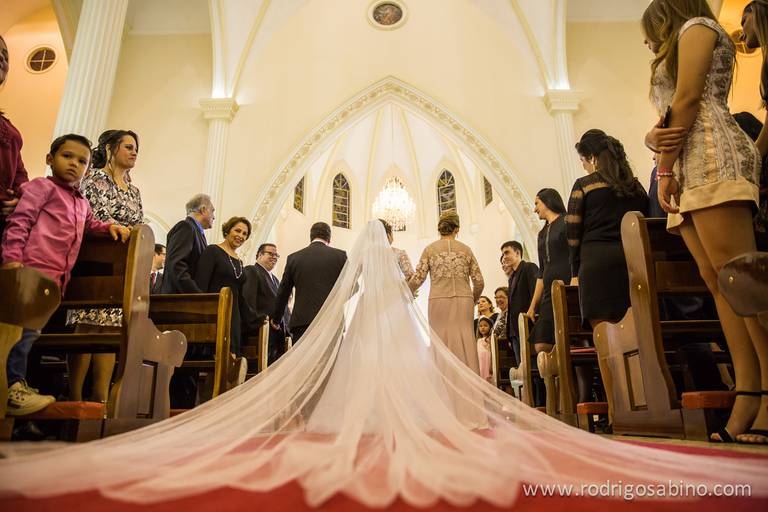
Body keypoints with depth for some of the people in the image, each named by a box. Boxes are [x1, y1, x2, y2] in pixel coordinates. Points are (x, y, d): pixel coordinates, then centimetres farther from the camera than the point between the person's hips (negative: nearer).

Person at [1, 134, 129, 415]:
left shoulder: (82, 202, 23)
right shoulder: (42, 186, 1)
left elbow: (90, 223, 41)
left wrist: (109, 226, 19)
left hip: (56, 278, 8)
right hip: (33, 270, -8)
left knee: (32, 329, 13)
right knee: (26, 326, -8)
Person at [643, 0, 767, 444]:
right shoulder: (676, 60, 35)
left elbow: (688, 99, -5)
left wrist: (665, 168, -8)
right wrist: (659, 139, 8)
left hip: (712, 158, -9)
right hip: (691, 173, 9)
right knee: (719, 284, -4)